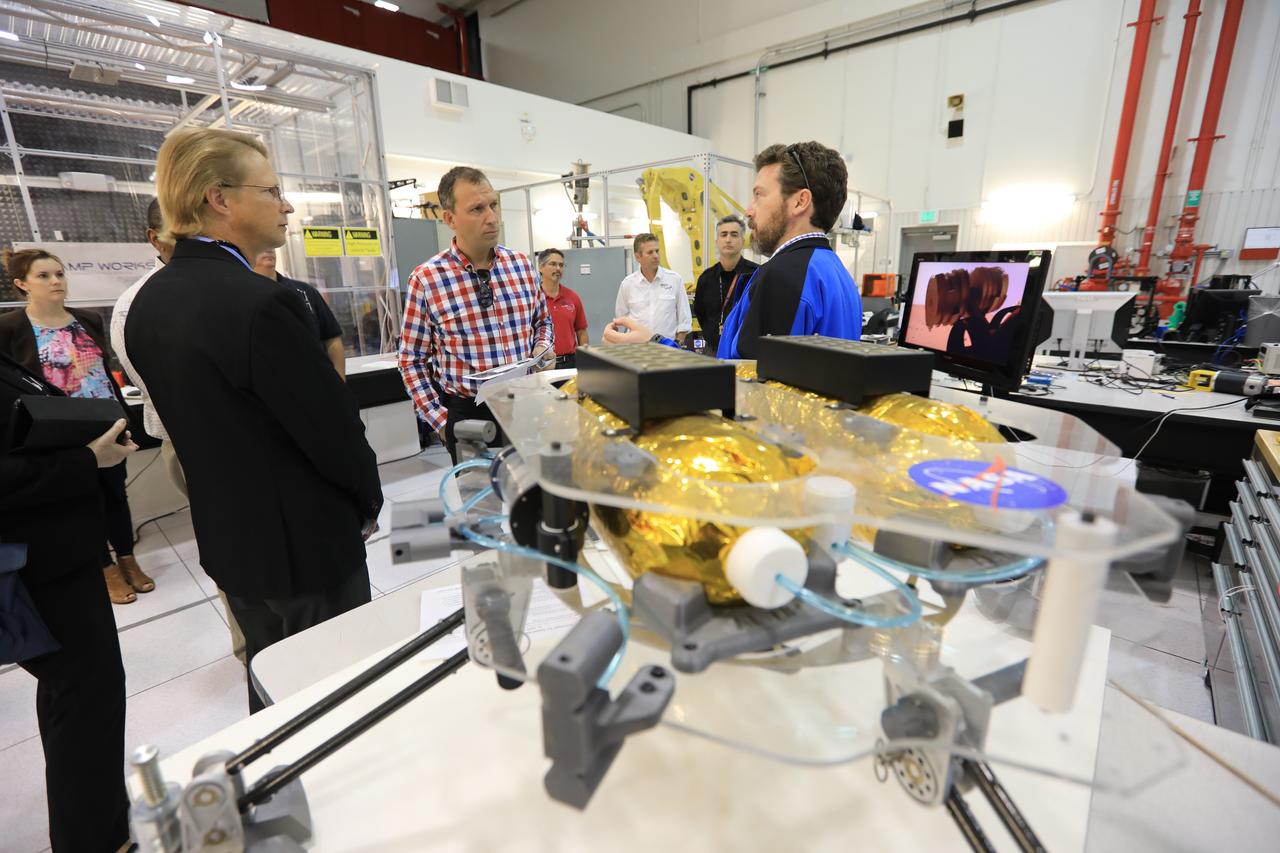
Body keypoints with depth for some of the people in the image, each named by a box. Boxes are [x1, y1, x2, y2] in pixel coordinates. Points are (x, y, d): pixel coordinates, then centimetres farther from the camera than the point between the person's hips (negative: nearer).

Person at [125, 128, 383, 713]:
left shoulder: (150, 301, 4)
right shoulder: (258, 302, -24)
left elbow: (193, 415, 10)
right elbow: (331, 427, -21)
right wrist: (368, 502, -3)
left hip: (229, 538, 8)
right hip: (305, 544, -8)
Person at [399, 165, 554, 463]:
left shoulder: (521, 264, 1)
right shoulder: (426, 279, -8)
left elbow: (542, 320, 16)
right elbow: (412, 361, -2)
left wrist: (542, 348, -5)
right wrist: (441, 421, -8)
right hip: (467, 414, -3)